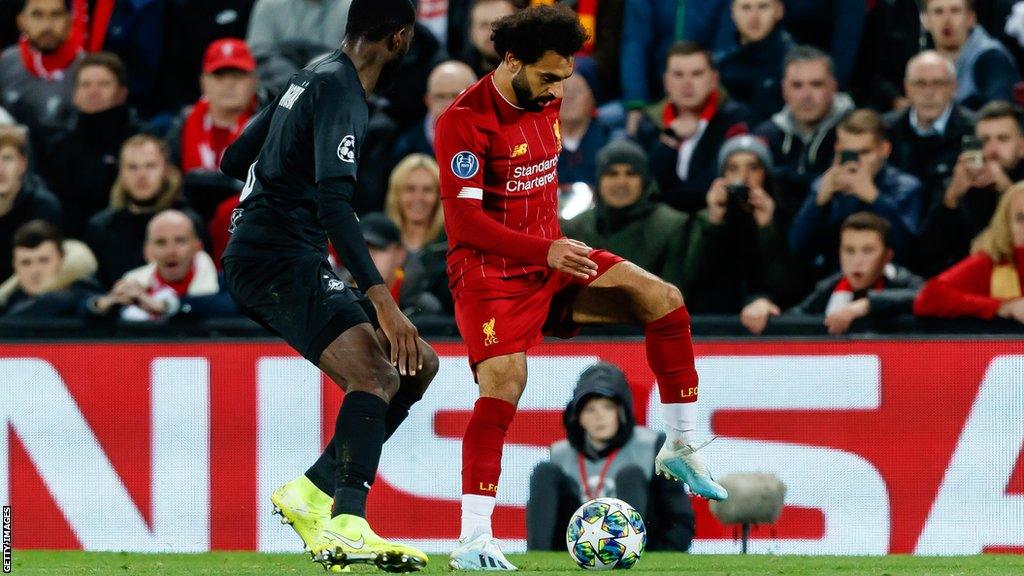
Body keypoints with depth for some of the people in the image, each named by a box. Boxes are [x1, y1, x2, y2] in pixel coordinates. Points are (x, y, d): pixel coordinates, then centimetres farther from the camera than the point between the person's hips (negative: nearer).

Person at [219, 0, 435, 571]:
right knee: (377, 375, -26)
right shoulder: (340, 90, -13)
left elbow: (236, 159, 27)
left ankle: (311, 493, 4)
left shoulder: (314, 76, 18)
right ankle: (347, 526, -42)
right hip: (277, 260, -10)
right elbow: (334, 202, -25)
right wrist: (380, 298, -31)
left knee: (418, 365, 10)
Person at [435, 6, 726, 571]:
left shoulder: (545, 102, 7)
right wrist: (545, 252, -32)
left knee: (663, 299, -6)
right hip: (490, 271, -8)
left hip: (550, 258, 8)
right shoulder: (464, 121, -19)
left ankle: (680, 448, 5)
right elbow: (463, 218, -25)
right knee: (503, 386, -22)